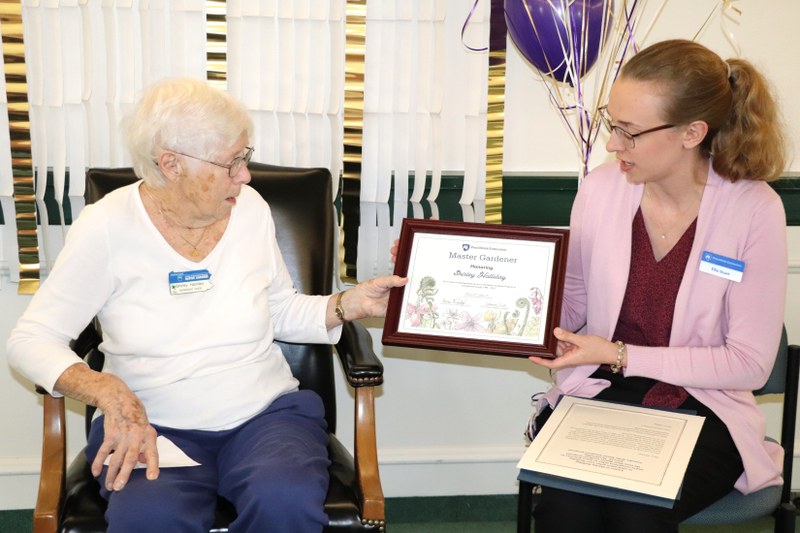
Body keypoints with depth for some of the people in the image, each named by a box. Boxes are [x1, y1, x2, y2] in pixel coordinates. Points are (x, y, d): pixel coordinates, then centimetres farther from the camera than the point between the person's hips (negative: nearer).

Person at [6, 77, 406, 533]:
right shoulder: (108, 226, -8)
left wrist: (353, 303, -2)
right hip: (154, 427, -3)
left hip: (267, 413, 3)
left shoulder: (251, 209, 2)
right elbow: (32, 340, -8)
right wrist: (110, 391, -25)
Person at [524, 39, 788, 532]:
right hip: (597, 391, 2)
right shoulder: (602, 187, -4)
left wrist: (621, 356, -16)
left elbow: (749, 363, -10)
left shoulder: (754, 209, -12)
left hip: (703, 405, -2)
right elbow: (570, 307, 7)